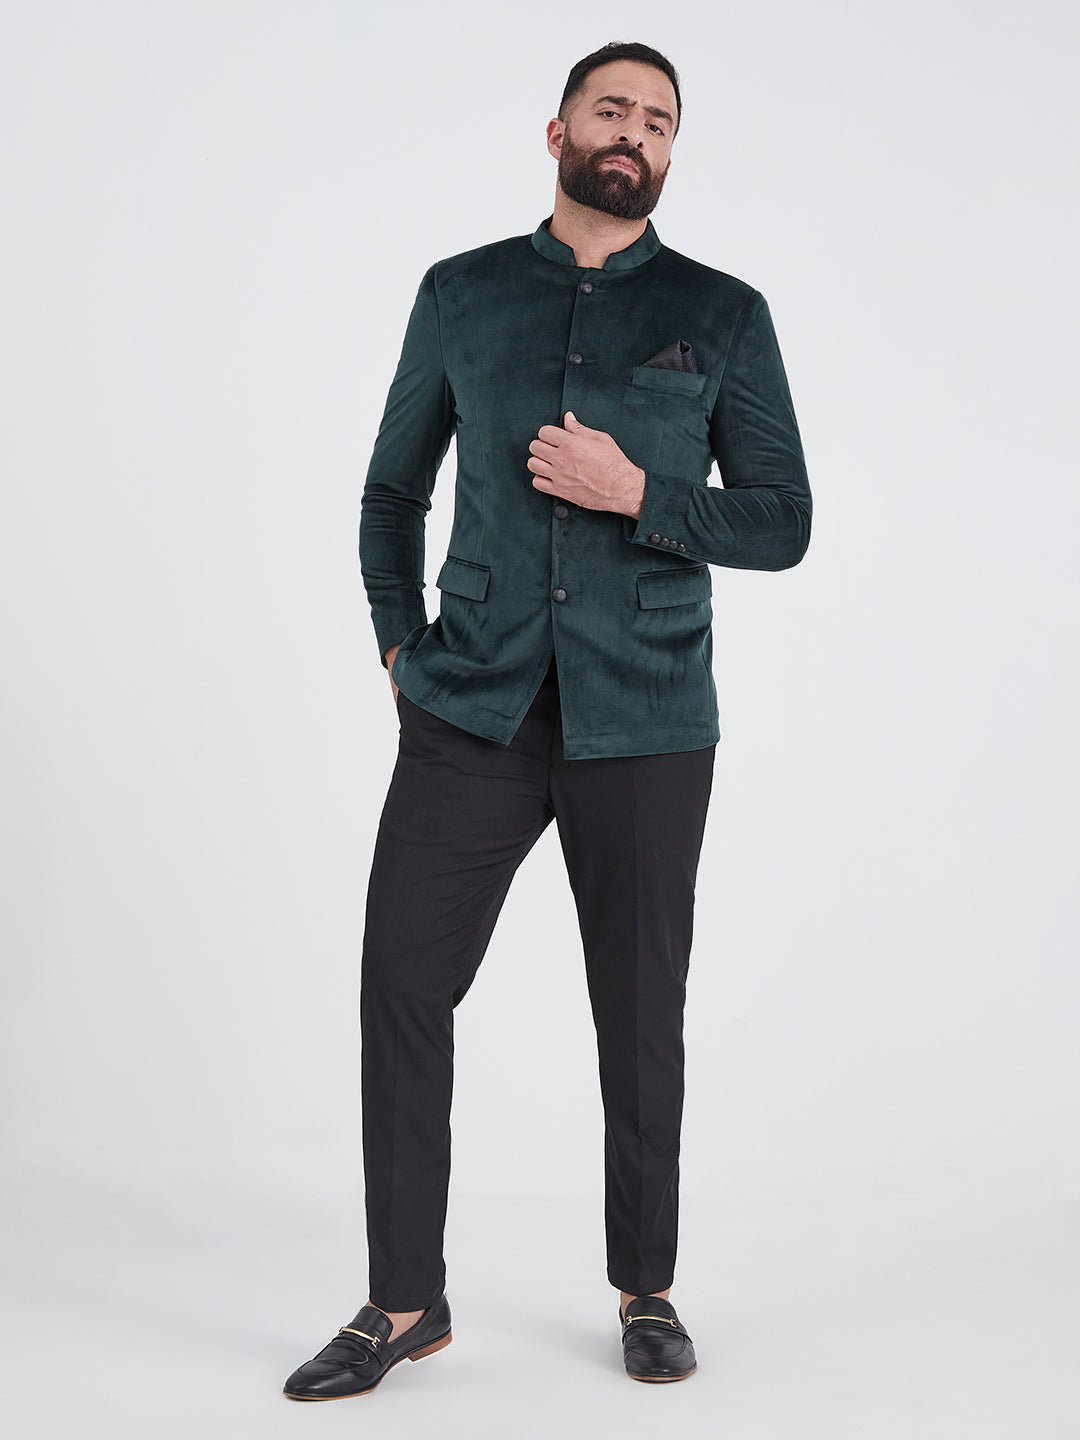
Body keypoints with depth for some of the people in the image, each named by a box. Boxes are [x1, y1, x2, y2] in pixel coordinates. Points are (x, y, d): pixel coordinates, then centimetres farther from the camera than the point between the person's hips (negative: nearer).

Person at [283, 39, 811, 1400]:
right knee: (402, 983, -2)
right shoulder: (461, 295, 10)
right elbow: (392, 491, 18)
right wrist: (400, 641, 7)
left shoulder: (723, 315, 6)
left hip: (644, 724, -1)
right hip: (471, 711, 1)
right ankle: (404, 1302, 13)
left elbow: (781, 523, 3)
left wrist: (639, 494, -12)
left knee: (641, 1013, 6)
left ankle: (646, 1292, 25)